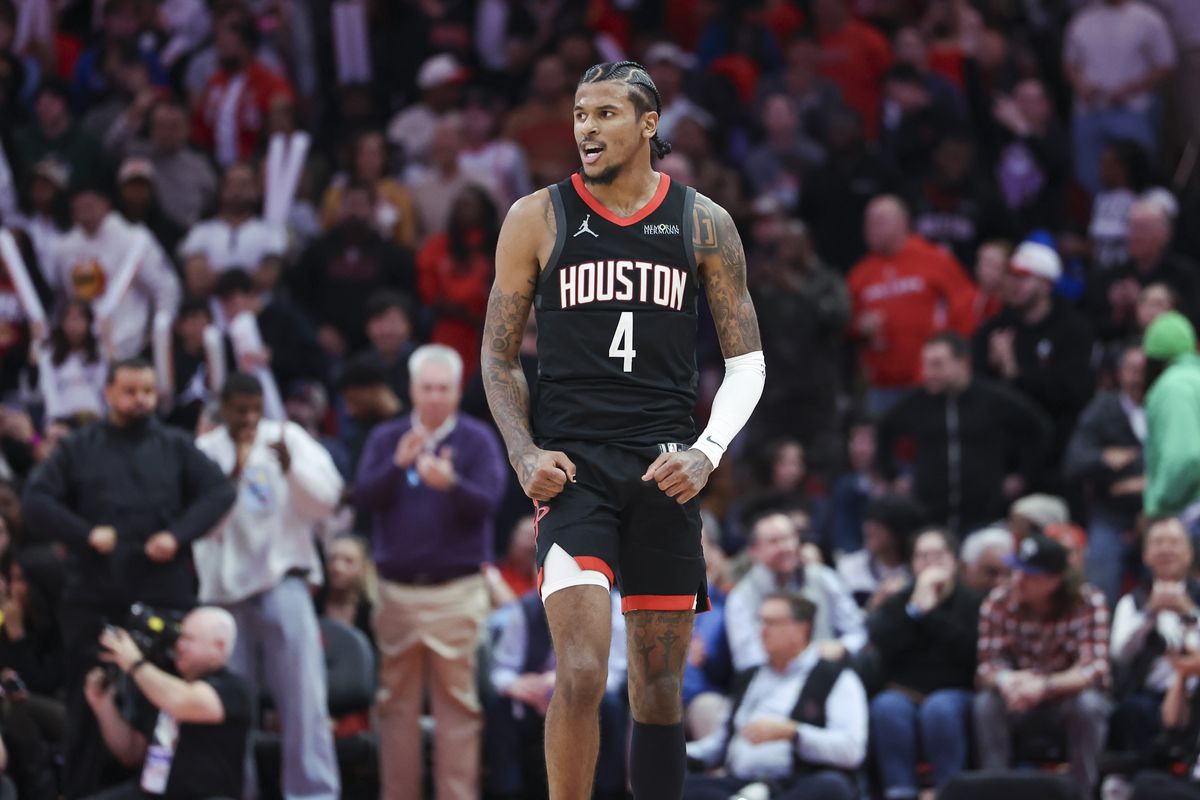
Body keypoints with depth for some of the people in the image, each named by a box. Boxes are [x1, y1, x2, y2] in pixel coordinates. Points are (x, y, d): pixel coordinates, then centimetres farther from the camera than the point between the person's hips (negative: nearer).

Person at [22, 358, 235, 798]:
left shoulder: (176, 448, 11)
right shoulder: (78, 450, 9)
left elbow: (220, 492, 3)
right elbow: (36, 502, 2)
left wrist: (178, 535, -11)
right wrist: (85, 533, -13)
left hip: (166, 596, 0)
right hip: (95, 600, 0)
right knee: (89, 705, 3)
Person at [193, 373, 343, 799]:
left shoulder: (289, 439, 3)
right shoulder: (205, 451, 4)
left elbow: (325, 500, -3)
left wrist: (291, 466, -18)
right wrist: (234, 474, -17)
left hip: (283, 580, -1)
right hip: (224, 588, 1)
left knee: (303, 692, -10)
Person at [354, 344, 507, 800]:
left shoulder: (477, 440, 2)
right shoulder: (386, 439, 10)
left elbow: (487, 502, -10)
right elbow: (363, 497, -1)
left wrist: (451, 483, -29)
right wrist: (398, 464, -17)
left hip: (457, 590, -3)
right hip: (397, 588, 3)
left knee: (457, 703, -5)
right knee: (397, 702, 5)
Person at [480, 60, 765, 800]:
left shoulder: (703, 225, 6)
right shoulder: (538, 219, 3)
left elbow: (747, 359, 9)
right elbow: (499, 357, 8)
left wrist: (707, 453, -7)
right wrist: (526, 455, -7)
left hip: (665, 468, 2)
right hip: (572, 467, -2)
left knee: (661, 683, 8)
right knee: (582, 672, -17)